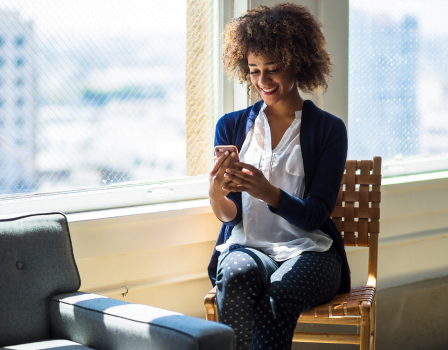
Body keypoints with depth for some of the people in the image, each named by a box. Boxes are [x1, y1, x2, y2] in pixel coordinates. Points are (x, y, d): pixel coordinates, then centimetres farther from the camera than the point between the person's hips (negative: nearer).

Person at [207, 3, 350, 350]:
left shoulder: (329, 129, 5)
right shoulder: (232, 127, 13)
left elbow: (314, 216, -4)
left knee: (279, 293, -36)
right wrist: (216, 194, -21)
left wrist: (268, 192, -25)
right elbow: (229, 215, 5)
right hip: (246, 246, 2)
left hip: (307, 250, -2)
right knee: (237, 277, -35)